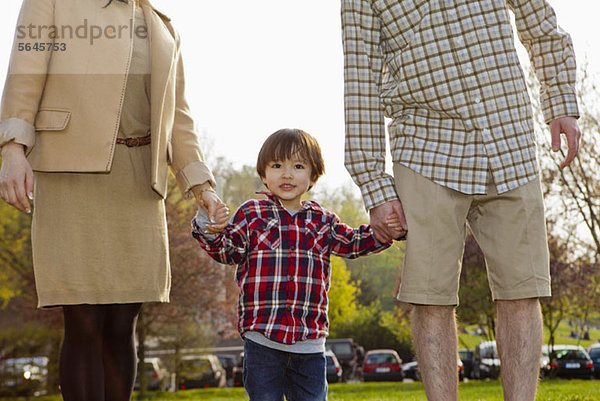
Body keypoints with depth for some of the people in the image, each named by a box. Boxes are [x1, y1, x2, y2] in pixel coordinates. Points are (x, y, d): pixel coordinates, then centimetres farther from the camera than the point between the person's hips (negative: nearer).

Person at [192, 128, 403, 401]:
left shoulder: (322, 220, 11)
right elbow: (227, 251, -3)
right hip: (262, 335, -3)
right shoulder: (252, 214, 3)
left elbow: (352, 243, 17)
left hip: (310, 338, 3)